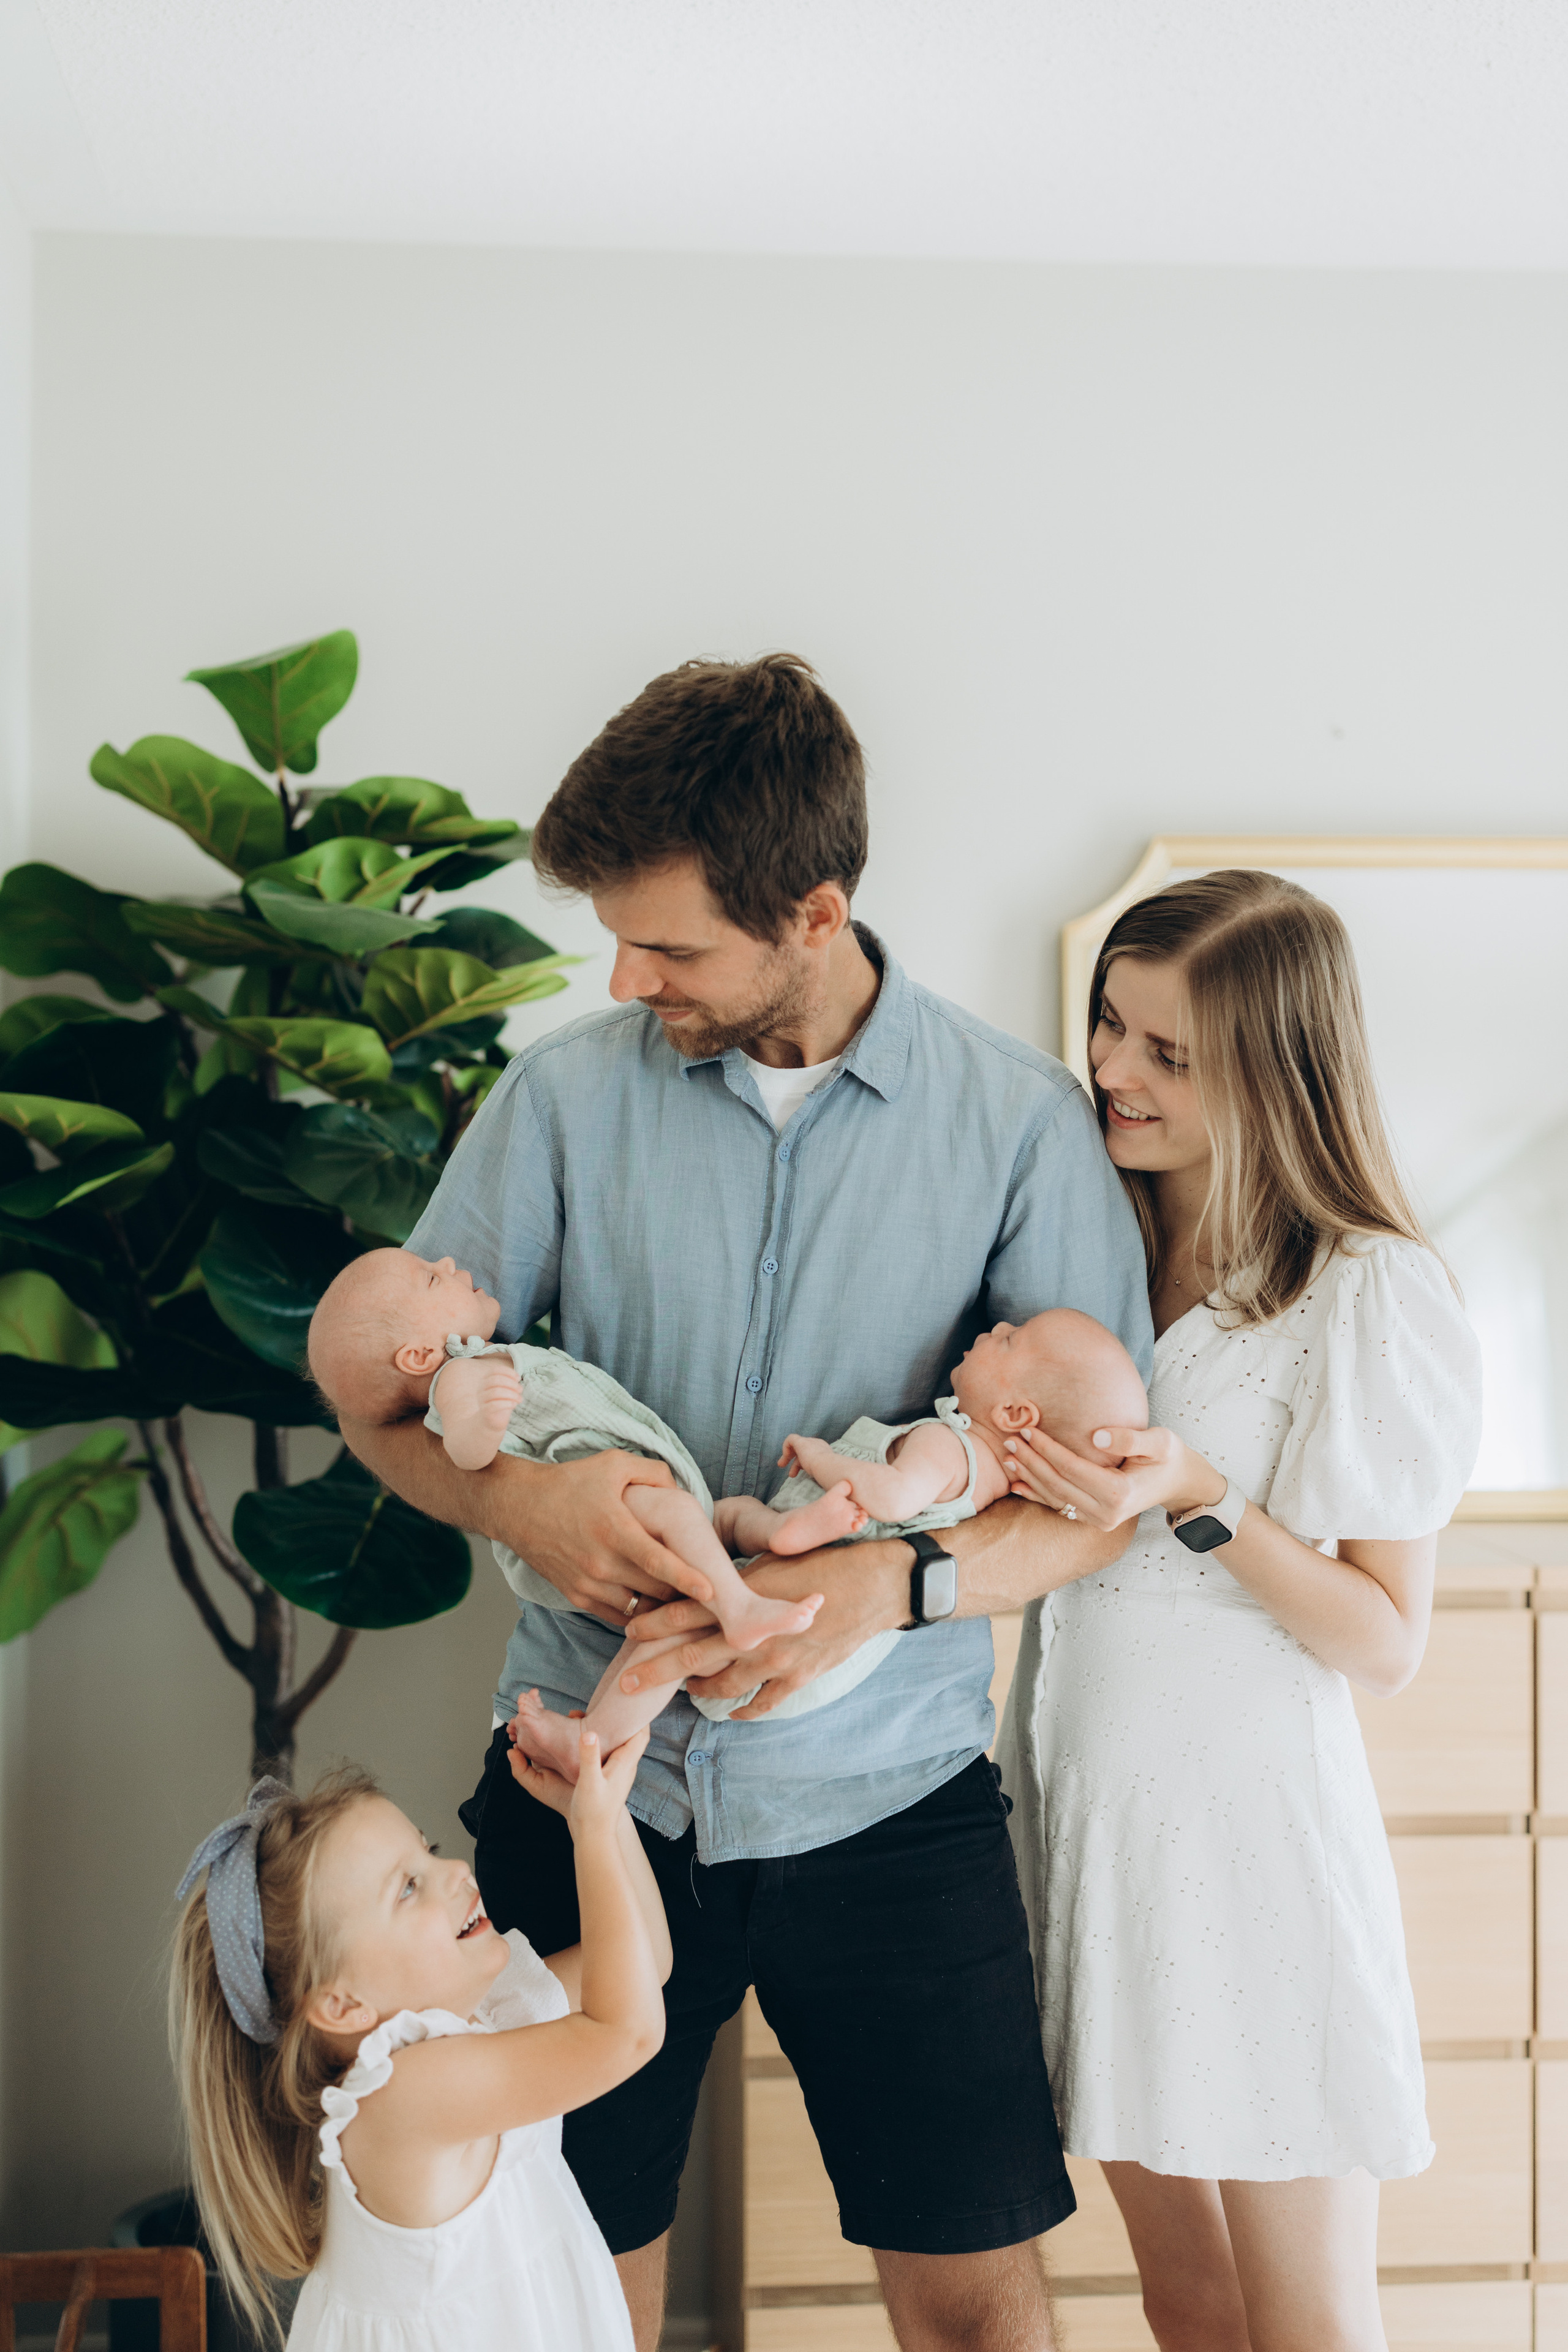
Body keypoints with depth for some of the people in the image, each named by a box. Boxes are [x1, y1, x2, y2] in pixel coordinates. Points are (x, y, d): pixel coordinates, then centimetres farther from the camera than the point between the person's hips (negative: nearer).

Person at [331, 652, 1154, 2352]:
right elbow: (385, 1389, 5)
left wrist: (891, 1584, -21)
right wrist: (512, 1493, -16)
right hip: (592, 1780, 1)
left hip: (885, 1799, -1)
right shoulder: (567, 1094, -1)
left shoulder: (1019, 1120, -5)